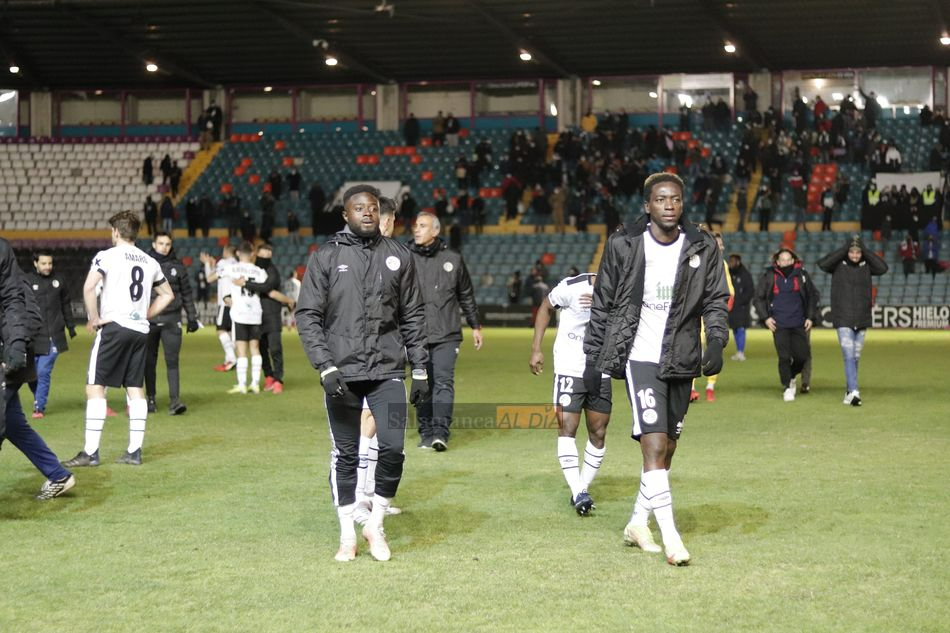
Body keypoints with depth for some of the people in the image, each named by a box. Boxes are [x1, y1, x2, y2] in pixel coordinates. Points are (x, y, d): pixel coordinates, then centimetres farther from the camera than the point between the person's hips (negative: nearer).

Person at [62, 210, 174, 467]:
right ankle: (134, 451, 8)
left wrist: (94, 319, -8)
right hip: (140, 330, 6)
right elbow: (167, 295, 24)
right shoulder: (150, 262, 14)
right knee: (135, 389, 9)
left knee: (95, 387, -3)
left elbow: (88, 287, -18)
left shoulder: (107, 255, -4)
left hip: (114, 325, -6)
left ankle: (90, 452, -8)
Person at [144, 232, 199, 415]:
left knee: (172, 360, -7)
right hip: (149, 320, 0)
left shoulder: (178, 266, 7)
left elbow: (187, 293, 12)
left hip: (172, 320, 0)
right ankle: (150, 398, 18)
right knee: (149, 361, 7)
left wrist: (192, 318, 10)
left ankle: (175, 401, -11)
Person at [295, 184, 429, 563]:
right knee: (345, 456, 6)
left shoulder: (399, 257, 7)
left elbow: (413, 316, 11)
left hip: (388, 371, 1)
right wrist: (326, 368, -12)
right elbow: (307, 316, -3)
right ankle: (347, 536, 19)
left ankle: (376, 525, 14)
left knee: (392, 449, -7)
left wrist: (420, 370, 7)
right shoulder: (325, 258, 0)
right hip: (342, 374, -1)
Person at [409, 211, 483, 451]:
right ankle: (426, 433, 12)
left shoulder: (452, 259, 7)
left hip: (446, 335, -1)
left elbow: (466, 295, 18)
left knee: (443, 381, -11)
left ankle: (441, 432, -14)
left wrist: (475, 326, 22)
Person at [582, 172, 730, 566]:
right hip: (641, 358, -4)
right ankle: (671, 538, -14)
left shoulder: (703, 248, 3)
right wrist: (592, 359, 4)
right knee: (654, 445, -15)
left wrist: (716, 341, -11)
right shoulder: (623, 245, -3)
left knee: (666, 449, 12)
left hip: (681, 362, 4)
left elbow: (716, 300, 6)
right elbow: (602, 305, 4)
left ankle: (638, 523, 28)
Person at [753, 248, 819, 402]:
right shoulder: (769, 276, 1)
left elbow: (813, 296, 15)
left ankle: (791, 376, 29)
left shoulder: (802, 275, 5)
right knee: (784, 357, -6)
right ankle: (787, 387, 7)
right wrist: (765, 317, -2)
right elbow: (758, 298, 7)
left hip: (798, 324, 2)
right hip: (779, 324, -2)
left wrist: (810, 317, 8)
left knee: (803, 356, 0)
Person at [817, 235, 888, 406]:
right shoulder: (838, 264, -2)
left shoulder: (866, 264, 5)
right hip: (843, 320, -3)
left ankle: (849, 391, 21)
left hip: (862, 321, 3)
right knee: (849, 356, -13)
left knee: (856, 357, 10)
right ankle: (854, 392, -20)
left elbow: (883, 268, -12)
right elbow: (822, 264, -20)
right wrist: (844, 249, -17)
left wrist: (865, 250, -11)